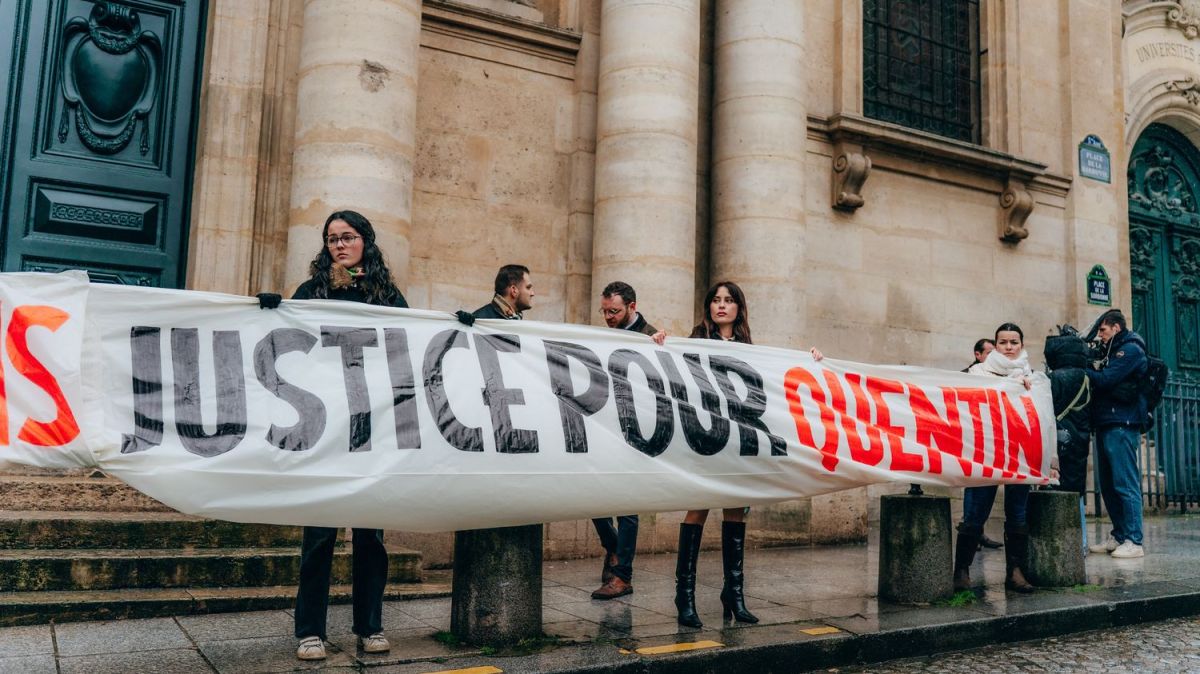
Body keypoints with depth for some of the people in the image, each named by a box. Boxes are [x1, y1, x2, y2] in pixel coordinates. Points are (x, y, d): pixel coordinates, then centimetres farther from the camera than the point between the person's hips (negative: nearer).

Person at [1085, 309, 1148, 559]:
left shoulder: (1130, 350, -6)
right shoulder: (1114, 351, 23)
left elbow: (1104, 380, -16)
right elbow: (1102, 381, 15)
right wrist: (1087, 373, -1)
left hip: (1121, 425, -9)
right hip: (1107, 425, 9)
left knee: (1125, 484, -9)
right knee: (1108, 485, 10)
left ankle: (1134, 541, -7)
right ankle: (1119, 536, 17)